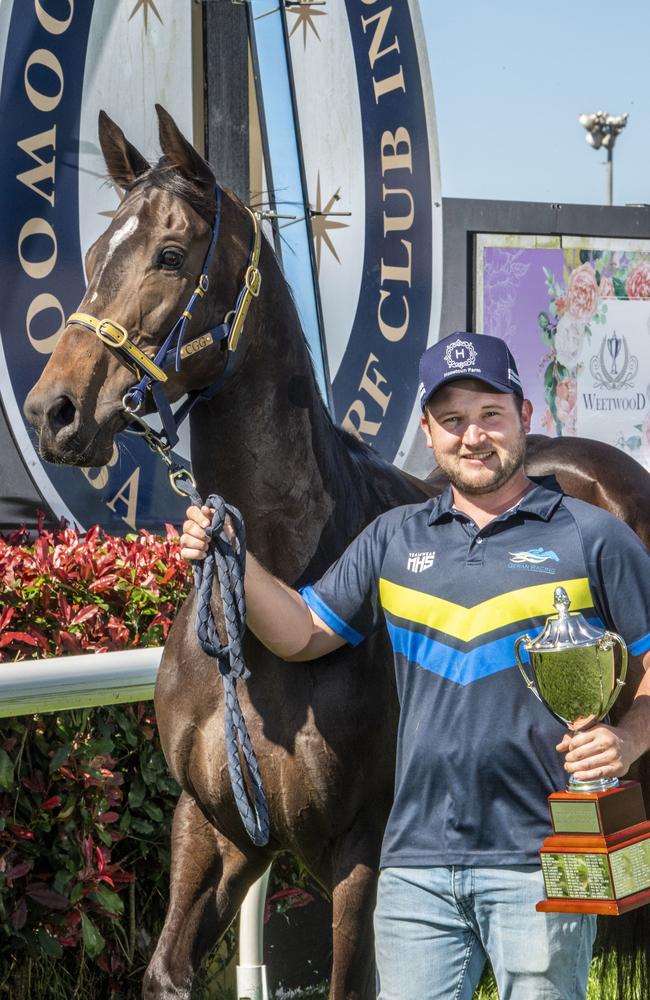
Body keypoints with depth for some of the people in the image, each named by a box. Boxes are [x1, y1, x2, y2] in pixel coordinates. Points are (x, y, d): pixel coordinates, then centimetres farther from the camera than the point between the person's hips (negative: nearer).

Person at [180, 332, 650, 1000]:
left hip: (538, 861, -3)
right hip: (416, 856, 3)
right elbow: (301, 635, 14)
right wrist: (232, 562, -1)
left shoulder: (593, 539, 2)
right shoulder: (393, 540, 14)